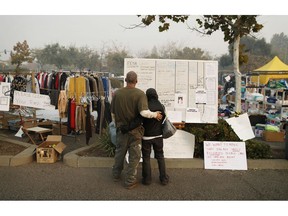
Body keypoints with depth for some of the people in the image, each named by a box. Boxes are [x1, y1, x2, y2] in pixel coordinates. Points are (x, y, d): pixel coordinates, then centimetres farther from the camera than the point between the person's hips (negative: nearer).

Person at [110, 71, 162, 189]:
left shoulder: (117, 93, -4)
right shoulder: (140, 94, -17)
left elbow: (113, 113, 4)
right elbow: (144, 112, -30)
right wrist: (155, 114, -12)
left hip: (121, 129, 4)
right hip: (135, 131, -4)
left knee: (120, 152, 22)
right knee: (134, 156, 11)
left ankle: (116, 175, 40)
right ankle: (129, 181, 20)